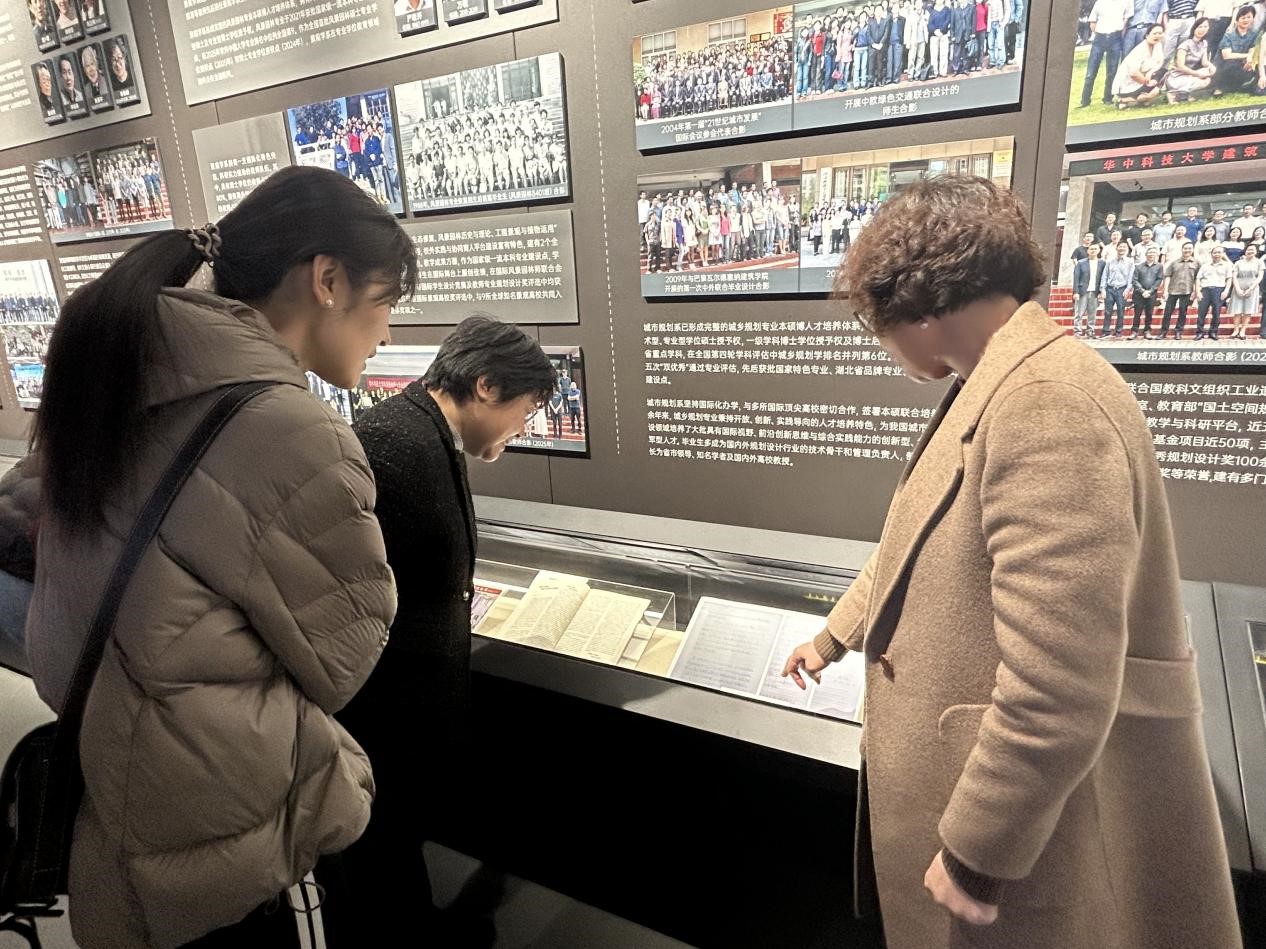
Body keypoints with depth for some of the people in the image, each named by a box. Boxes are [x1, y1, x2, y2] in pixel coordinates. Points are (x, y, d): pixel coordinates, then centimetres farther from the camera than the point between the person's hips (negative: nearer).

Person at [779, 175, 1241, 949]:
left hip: (1031, 836, -9)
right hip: (977, 768, 9)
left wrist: (977, 850, -19)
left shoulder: (1046, 400, -27)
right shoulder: (996, 389, 7)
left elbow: (1058, 688, -31)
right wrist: (836, 636, 29)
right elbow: (922, 544, 19)